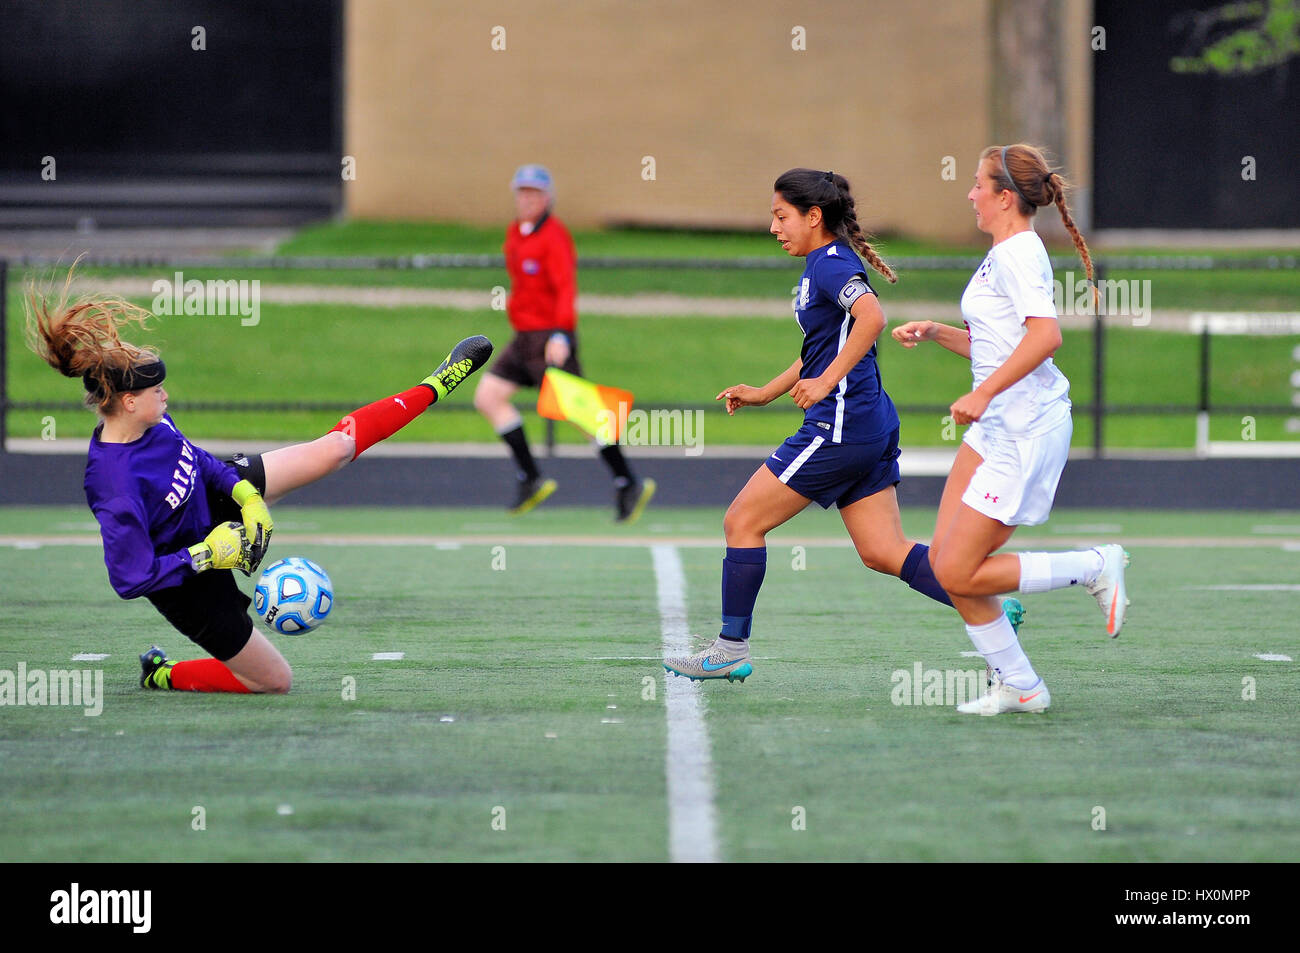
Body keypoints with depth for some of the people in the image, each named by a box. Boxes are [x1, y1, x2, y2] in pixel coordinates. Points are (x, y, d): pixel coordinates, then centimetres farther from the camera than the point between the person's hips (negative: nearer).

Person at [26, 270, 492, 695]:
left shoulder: (149, 423, -16)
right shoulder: (117, 489, -40)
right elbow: (130, 578, -34)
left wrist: (246, 494, -7)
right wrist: (207, 555, -28)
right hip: (187, 584, -7)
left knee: (336, 447, 6)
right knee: (274, 680, 5)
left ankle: (433, 389, 22)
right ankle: (163, 676, 22)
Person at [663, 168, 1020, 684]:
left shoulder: (831, 263, -11)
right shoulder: (822, 266, 19)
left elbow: (871, 316, -30)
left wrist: (826, 382, -27)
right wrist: (765, 393, 30)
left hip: (840, 424, -10)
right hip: (871, 427, 10)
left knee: (742, 522, -1)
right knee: (883, 552, 6)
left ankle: (731, 650, 5)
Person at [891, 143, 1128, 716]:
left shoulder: (1018, 254, -14)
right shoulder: (1001, 255, 17)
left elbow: (1045, 335, -28)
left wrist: (981, 394, -27)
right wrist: (936, 333, 14)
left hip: (1027, 427, -10)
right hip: (997, 426, 10)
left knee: (959, 575, -10)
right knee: (945, 561, 4)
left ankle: (1095, 569, 2)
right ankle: (1017, 685, 10)